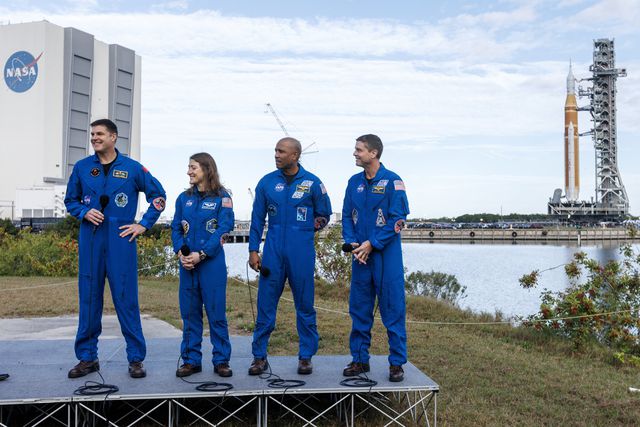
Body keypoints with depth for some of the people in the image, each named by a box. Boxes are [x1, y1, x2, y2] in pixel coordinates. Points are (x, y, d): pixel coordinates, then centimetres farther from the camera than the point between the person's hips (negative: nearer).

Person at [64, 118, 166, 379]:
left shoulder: (132, 168, 2)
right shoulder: (82, 167, 8)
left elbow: (158, 195, 10)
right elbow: (70, 200, 18)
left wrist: (144, 224, 3)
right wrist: (84, 212, -3)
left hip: (121, 241, -2)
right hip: (90, 241, 2)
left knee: (126, 299, -2)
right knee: (88, 299, 6)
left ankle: (136, 359, 7)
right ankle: (87, 357, 17)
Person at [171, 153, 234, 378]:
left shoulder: (222, 197, -1)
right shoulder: (184, 198, 12)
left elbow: (224, 230, -9)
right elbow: (176, 228, 10)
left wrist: (201, 255, -16)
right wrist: (181, 253, -7)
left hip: (212, 263, -4)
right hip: (187, 264, 4)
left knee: (216, 312, 0)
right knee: (189, 312, 8)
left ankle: (221, 361, 9)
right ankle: (191, 360, 17)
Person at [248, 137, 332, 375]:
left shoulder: (312, 183, 1)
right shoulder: (267, 182, 5)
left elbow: (324, 214, 13)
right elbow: (257, 219, 8)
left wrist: (313, 225, -3)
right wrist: (253, 250, 4)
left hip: (302, 251, -1)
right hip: (273, 250, 1)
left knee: (305, 305, 5)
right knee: (265, 304, 2)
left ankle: (306, 357, 17)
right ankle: (259, 356, 12)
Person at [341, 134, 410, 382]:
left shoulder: (392, 181, -7)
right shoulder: (354, 182, 10)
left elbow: (397, 219, -11)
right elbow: (347, 216, 12)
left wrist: (372, 244, -15)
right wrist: (351, 242, -5)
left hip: (386, 254, -5)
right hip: (360, 255, 5)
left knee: (392, 309, 0)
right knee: (359, 309, 10)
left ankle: (396, 362, 10)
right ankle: (360, 359, 21)